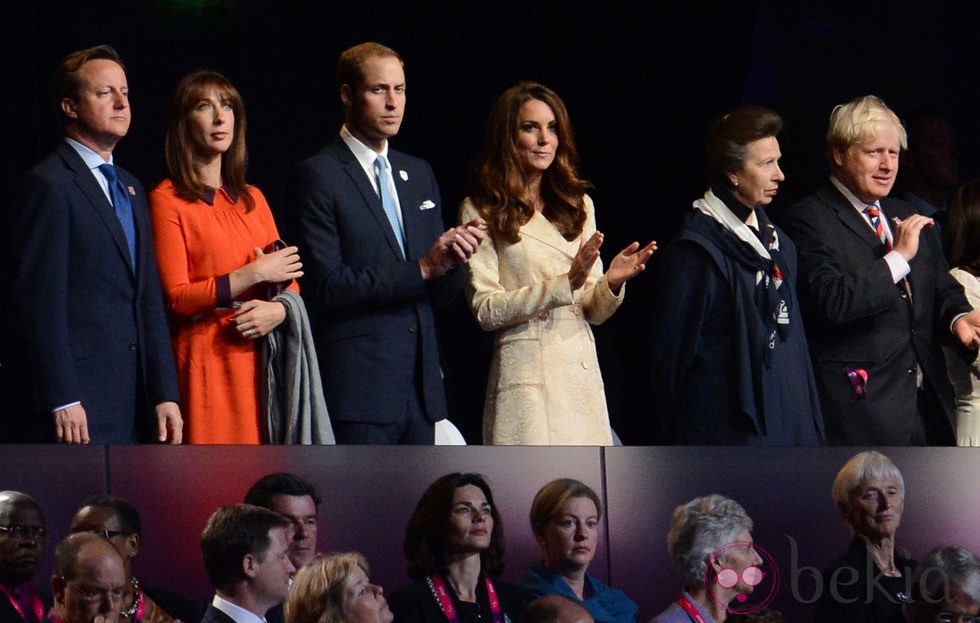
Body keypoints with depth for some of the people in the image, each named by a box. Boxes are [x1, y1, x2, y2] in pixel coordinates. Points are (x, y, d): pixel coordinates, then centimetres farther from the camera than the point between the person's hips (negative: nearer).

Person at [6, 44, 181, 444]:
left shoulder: (130, 188, 21)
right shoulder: (49, 184, -6)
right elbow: (39, 301, -12)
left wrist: (166, 394, 12)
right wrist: (61, 400, -17)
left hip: (135, 409, 8)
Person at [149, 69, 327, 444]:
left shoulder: (252, 199, 19)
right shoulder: (167, 200, -1)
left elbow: (289, 277, 17)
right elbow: (177, 298, -9)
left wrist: (279, 309, -6)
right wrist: (254, 274, -10)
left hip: (263, 360, 6)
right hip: (205, 361, -6)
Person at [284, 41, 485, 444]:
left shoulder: (419, 174, 18)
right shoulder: (317, 177, -4)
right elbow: (327, 286, -14)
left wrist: (453, 259, -6)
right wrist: (420, 269, -17)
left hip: (420, 390, 7)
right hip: (356, 389, -7)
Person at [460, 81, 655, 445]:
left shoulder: (578, 206, 17)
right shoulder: (481, 212, 1)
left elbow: (594, 312, 15)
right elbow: (487, 310, -8)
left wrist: (612, 283, -7)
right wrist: (563, 284, -15)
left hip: (582, 372, 5)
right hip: (527, 375, -5)